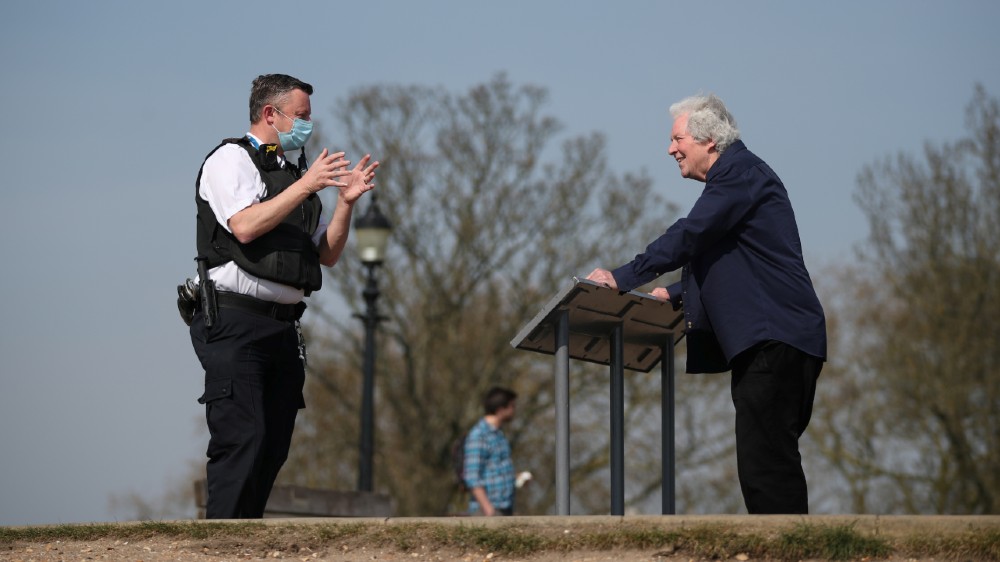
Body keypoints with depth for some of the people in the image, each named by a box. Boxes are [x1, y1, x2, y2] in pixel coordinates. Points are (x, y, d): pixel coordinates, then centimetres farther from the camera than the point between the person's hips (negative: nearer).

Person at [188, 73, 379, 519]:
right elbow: (245, 226, -16)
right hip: (235, 322, -8)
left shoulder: (293, 175, 21)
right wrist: (306, 186, -14)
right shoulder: (231, 159, 0)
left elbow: (327, 253, 20)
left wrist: (346, 201, 6)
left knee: (273, 448, 3)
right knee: (242, 440, -16)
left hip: (282, 327, 8)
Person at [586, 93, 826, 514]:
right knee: (768, 463, 9)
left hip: (774, 338, -11)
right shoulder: (733, 177, 25)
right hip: (765, 342, 11)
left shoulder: (741, 172, -7)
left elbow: (689, 236, -16)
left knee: (765, 460, -16)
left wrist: (622, 278, -14)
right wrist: (673, 295, 18)